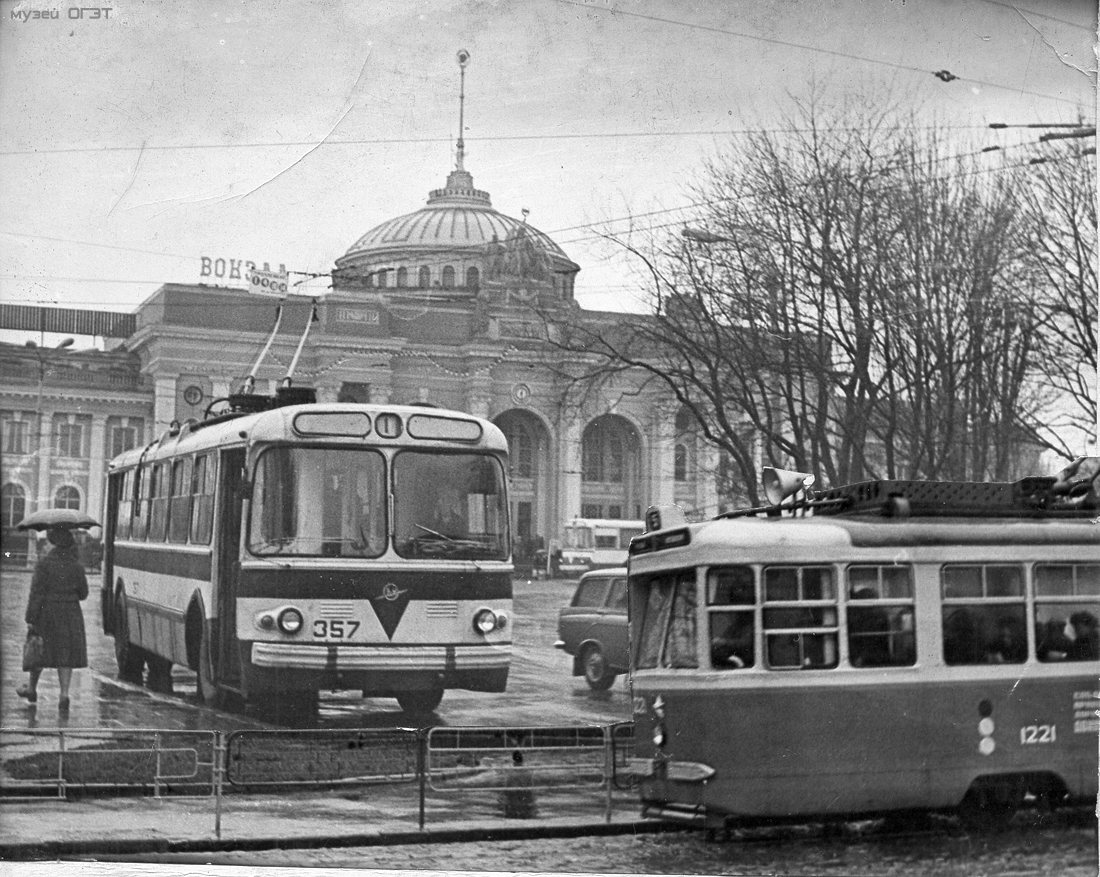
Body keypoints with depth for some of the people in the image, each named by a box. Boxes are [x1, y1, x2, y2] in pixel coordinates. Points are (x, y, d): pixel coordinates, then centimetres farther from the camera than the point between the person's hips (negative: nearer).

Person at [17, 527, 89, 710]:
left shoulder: (44, 564, -11)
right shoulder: (76, 565, -1)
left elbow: (36, 594, -13)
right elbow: (83, 594, 5)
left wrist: (30, 618, -10)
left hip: (47, 613, -2)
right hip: (71, 614, 2)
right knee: (66, 654, 5)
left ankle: (32, 689, 30)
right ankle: (64, 694, -5)